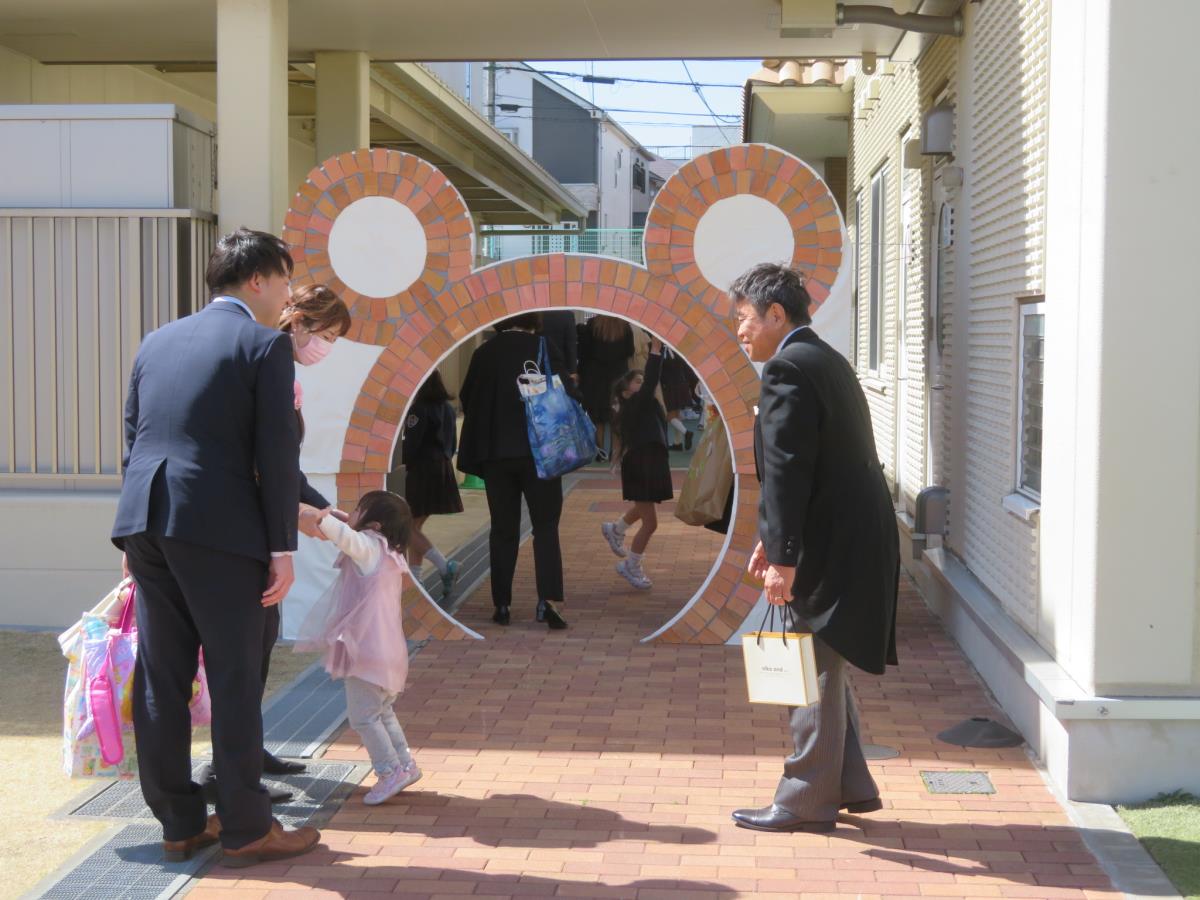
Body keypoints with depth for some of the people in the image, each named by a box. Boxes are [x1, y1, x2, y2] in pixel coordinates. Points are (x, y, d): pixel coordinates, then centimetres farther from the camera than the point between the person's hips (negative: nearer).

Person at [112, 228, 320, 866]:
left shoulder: (158, 341, 18)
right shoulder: (265, 344, -2)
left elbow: (133, 439, 18)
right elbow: (277, 452, -9)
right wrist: (282, 548, -7)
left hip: (144, 521, 7)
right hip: (217, 526, -7)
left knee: (161, 678, 10)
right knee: (235, 679, 1)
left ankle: (179, 824, 19)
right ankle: (247, 829, 7)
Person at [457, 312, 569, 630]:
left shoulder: (483, 353, 3)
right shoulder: (543, 348, -3)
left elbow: (468, 401, 10)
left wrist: (477, 454, 20)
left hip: (495, 453, 2)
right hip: (538, 451, -2)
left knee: (503, 529, 9)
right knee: (545, 526, 3)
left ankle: (502, 604, 9)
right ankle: (548, 599, -12)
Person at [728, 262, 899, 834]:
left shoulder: (787, 369, -15)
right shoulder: (827, 360, 17)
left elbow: (787, 470, -21)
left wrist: (783, 558, -21)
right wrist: (772, 540, 20)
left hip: (830, 547, -10)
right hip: (854, 536, 10)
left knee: (817, 673, -1)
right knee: (825, 669, 19)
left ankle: (806, 802, 8)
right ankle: (849, 785, 26)